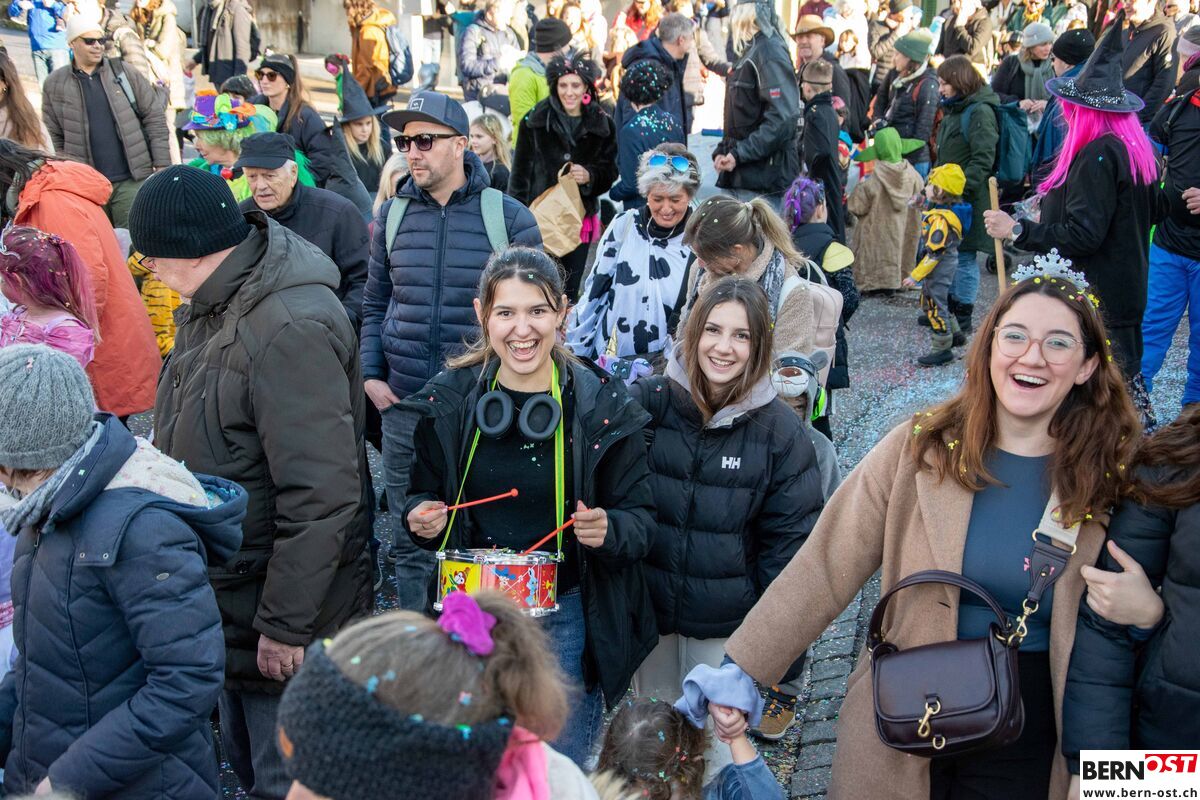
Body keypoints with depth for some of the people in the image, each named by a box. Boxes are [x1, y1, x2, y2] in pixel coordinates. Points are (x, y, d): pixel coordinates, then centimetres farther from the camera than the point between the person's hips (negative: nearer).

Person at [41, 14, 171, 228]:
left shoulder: (125, 74, 3)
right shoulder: (55, 85, 5)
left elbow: (155, 118, 3)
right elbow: (53, 137, 8)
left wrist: (162, 166, -2)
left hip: (132, 181, -1)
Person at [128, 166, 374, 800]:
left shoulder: (290, 330, -28)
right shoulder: (211, 306, 4)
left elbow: (321, 497, -29)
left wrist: (285, 624, -24)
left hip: (286, 606, -9)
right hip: (226, 593, 10)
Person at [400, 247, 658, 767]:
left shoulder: (602, 407, -8)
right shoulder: (448, 400, -1)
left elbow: (640, 519, -2)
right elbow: (424, 496, 11)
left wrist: (608, 530, -23)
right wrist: (422, 518, -11)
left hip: (566, 620, -2)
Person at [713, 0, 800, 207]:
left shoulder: (770, 52, -12)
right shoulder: (749, 54, 16)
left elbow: (783, 119, -22)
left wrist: (740, 154, -20)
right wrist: (722, 151, 7)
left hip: (763, 176, -9)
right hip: (739, 175, 9)